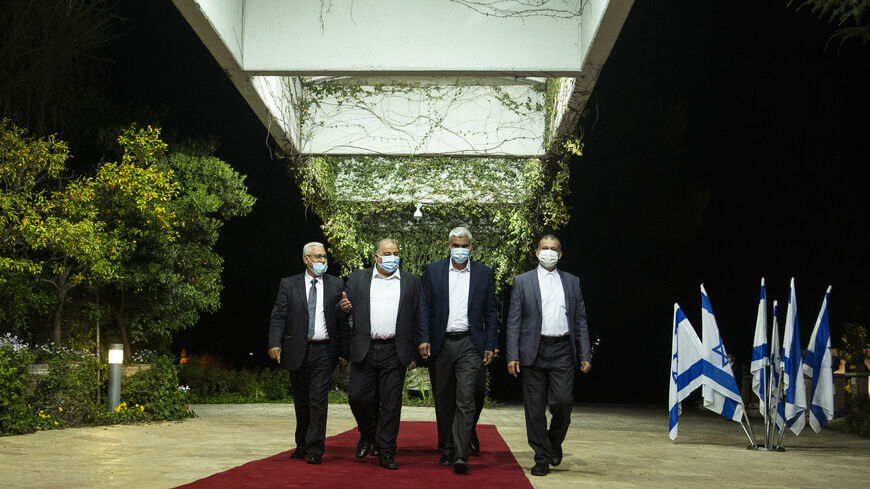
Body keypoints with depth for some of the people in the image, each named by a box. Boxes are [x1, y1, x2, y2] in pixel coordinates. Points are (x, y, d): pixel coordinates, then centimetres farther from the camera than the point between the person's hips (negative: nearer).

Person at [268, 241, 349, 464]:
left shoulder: (336, 285, 6)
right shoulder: (288, 285, 5)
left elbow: (343, 320, 5)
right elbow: (278, 317, -1)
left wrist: (344, 351, 0)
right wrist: (275, 343, -15)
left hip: (324, 351, -1)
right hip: (297, 351, 1)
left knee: (318, 400, -8)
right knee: (301, 402, 12)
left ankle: (315, 450, -4)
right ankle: (302, 445, 27)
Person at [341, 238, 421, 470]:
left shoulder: (412, 282, 8)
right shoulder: (357, 279, 10)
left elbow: (417, 320, 5)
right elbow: (347, 309, 11)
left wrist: (415, 354, 0)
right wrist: (343, 307, -14)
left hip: (394, 353, -1)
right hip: (364, 350, 1)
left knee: (391, 403, 0)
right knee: (358, 396, -1)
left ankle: (386, 453, 9)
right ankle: (368, 435, 27)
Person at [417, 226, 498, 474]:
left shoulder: (484, 273, 6)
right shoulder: (433, 271, 6)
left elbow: (490, 312, 8)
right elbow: (424, 307, 3)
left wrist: (490, 346, 2)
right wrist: (423, 340, -7)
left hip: (469, 344, -1)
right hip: (440, 344, 1)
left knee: (465, 401, -10)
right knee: (443, 400, 10)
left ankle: (460, 456, -13)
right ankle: (446, 450, 23)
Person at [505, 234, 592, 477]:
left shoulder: (572, 282, 14)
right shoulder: (522, 281, 7)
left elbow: (580, 321, 13)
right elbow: (513, 321, 4)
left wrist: (585, 355, 5)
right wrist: (512, 356, -5)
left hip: (562, 351, 1)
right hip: (533, 352, -1)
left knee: (563, 401, -11)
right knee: (535, 408, 0)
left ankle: (555, 442, 17)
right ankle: (542, 458, 10)